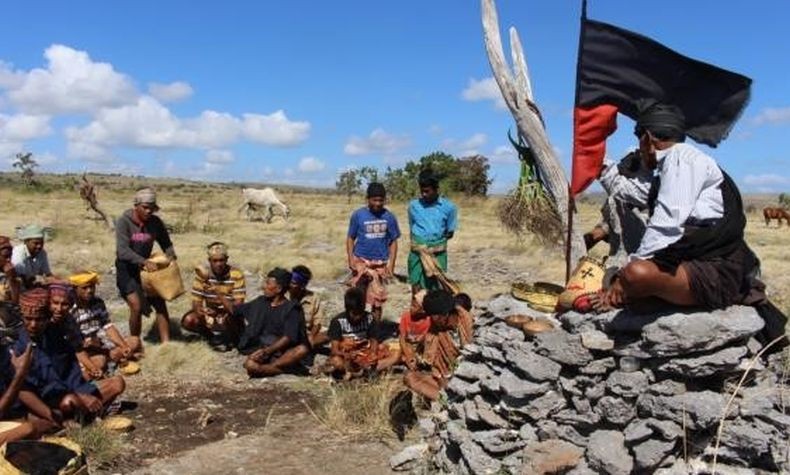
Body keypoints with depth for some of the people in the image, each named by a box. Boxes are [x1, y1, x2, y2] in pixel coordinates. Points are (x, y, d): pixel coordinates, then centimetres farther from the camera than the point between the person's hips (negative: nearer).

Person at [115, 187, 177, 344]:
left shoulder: (155, 222, -4)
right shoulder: (124, 222, -17)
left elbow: (166, 243, 6)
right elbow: (123, 250, -27)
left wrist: (171, 255, -17)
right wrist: (144, 261, -40)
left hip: (147, 268, 4)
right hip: (126, 270, -4)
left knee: (160, 304, -4)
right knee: (136, 307, -13)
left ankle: (166, 343, 0)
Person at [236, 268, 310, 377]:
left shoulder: (291, 309, -5)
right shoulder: (260, 302, 9)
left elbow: (288, 337, -15)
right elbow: (235, 311, 21)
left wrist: (267, 351, -25)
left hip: (282, 351, -1)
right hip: (261, 348, 1)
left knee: (303, 349, -35)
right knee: (250, 365, -33)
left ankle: (263, 370, -32)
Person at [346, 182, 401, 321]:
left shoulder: (389, 217, -1)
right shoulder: (358, 215, -4)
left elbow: (393, 242, 5)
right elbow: (350, 238, 2)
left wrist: (391, 264, -2)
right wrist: (351, 260, -7)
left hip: (380, 263, 1)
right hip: (361, 261, -1)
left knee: (377, 299, 9)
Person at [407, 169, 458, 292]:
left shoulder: (448, 207, -2)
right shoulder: (413, 205, 2)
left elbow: (450, 233, 7)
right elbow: (412, 230, 11)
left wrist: (435, 241, -5)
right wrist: (419, 244, -4)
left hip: (438, 255, -1)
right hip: (417, 253, 1)